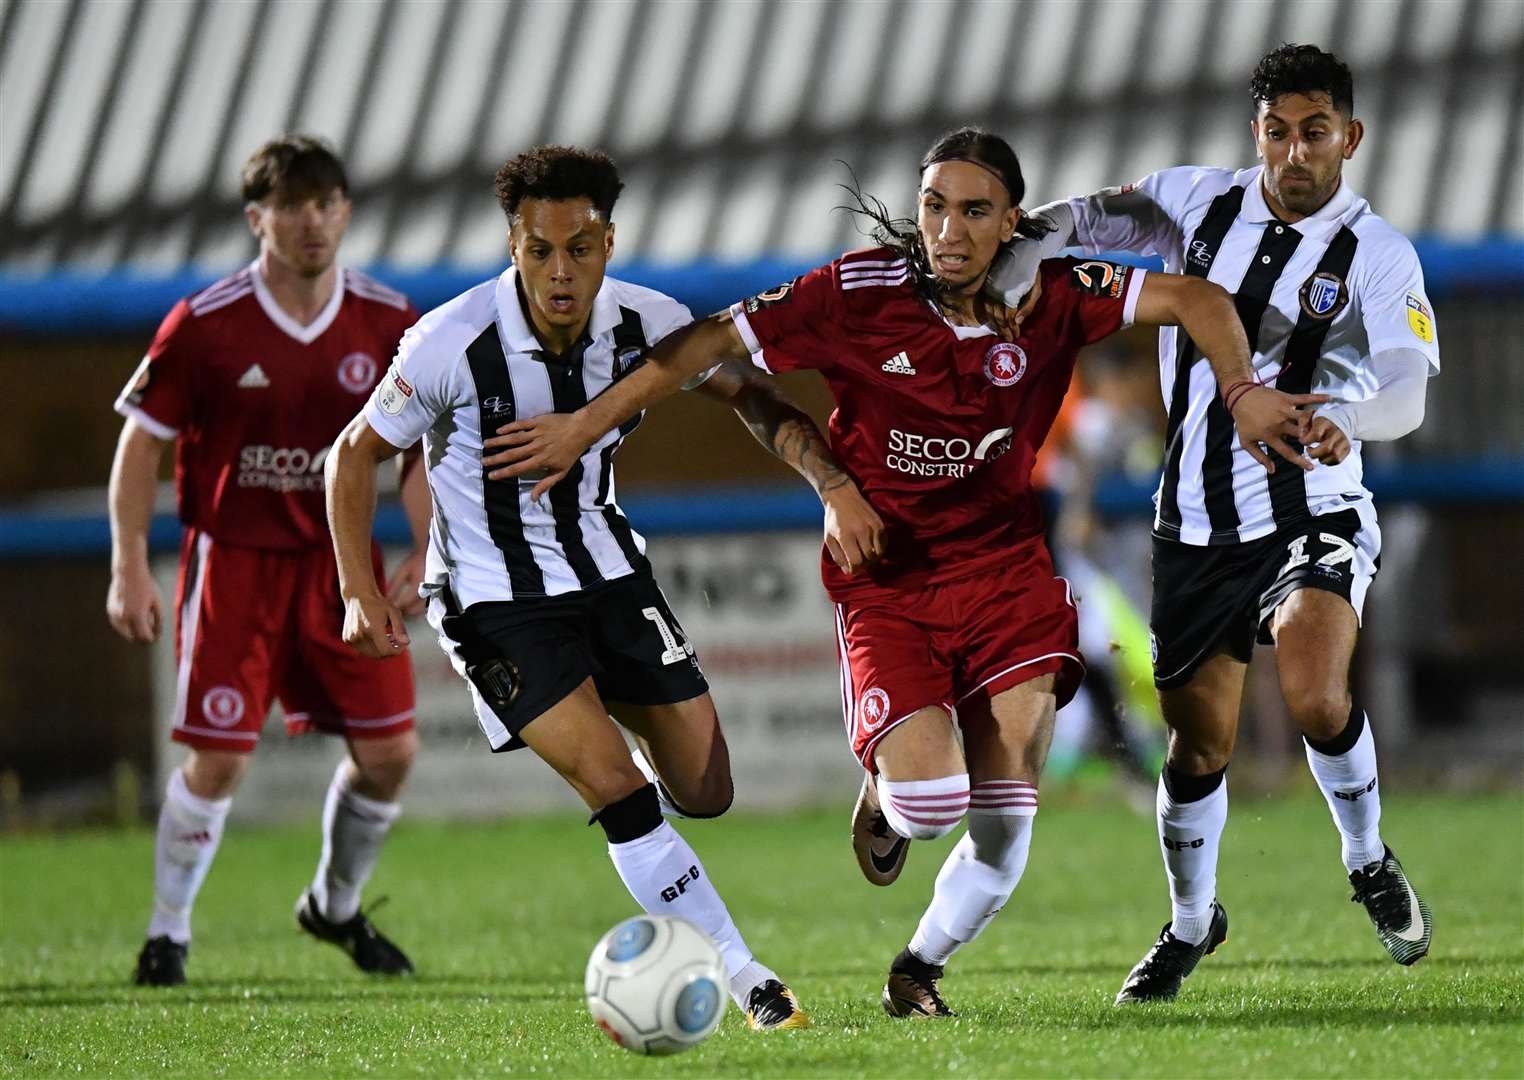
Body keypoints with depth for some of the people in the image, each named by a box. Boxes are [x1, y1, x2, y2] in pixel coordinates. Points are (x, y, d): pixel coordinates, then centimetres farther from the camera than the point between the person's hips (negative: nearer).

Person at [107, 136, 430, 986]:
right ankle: (168, 932, 10)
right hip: (233, 556, -3)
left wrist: (428, 554, -2)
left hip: (338, 554, 4)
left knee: (391, 751, 0)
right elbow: (142, 442, -4)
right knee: (218, 759, -9)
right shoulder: (204, 326, -10)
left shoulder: (386, 325, -1)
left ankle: (336, 906, 26)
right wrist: (131, 566, -10)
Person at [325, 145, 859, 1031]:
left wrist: (834, 482, -9)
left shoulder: (647, 324, -11)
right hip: (495, 599, -4)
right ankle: (748, 981, -10)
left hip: (608, 571, 4)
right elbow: (358, 452, -8)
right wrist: (360, 591, -16)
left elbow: (750, 394, 5)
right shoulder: (453, 344, -22)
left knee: (705, 791, 0)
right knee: (614, 787, -18)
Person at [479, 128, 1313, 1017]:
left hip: (1004, 566, 2)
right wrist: (585, 426, -6)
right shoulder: (859, 293, -14)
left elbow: (1198, 299, -2)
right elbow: (711, 344, -7)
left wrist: (1244, 392, -17)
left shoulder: (1051, 297, -8)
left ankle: (920, 968, 21)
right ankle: (885, 798, 19)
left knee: (1005, 820, -7)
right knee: (929, 797, -21)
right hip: (885, 579, -2)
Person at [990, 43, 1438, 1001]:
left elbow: (1407, 391, -22)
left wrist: (1347, 422, -44)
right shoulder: (1200, 204, 0)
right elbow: (1069, 222, 9)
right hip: (1197, 526, 3)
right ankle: (1192, 921, 31)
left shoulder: (1378, 255, -9)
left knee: (1317, 697, -27)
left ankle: (1370, 864, 1)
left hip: (1310, 515, -3)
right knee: (1199, 748, 6)